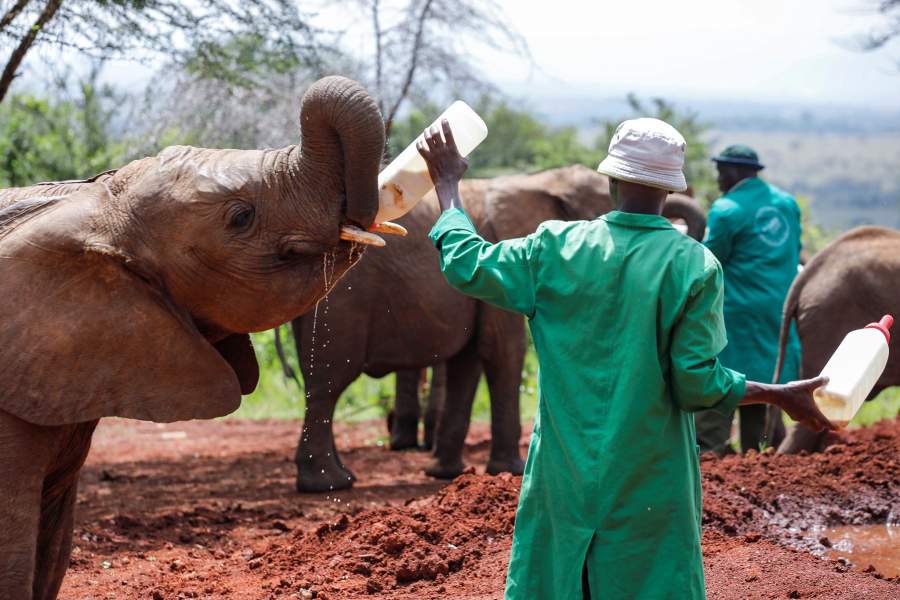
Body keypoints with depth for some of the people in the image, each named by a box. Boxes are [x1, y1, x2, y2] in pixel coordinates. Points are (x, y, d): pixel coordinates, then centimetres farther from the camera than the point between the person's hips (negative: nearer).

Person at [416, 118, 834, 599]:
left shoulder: (558, 247, -5)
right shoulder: (695, 267, -11)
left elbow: (467, 266, 6)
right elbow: (697, 384, -12)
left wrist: (447, 187, 19)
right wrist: (777, 395, 2)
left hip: (565, 470, 2)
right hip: (649, 480, -2)